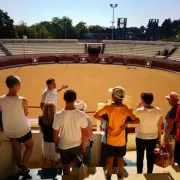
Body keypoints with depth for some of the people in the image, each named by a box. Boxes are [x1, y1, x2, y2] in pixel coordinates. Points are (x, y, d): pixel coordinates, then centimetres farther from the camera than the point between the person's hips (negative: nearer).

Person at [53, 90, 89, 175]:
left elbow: (55, 134, -11)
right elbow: (85, 133, -12)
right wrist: (83, 145, 5)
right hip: (77, 145, 0)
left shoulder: (58, 115, -22)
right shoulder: (81, 115, -22)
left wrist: (56, 145, 7)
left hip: (63, 146, 0)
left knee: (66, 166, 23)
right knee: (76, 163, 32)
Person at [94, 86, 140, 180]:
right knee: (120, 158, 22)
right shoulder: (127, 109, -17)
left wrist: (106, 122, -9)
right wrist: (126, 123, -11)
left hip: (110, 139, -1)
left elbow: (96, 115, -15)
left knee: (110, 158, 19)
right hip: (121, 140, 1)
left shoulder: (108, 107, -19)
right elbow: (137, 120, -17)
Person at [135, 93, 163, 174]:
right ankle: (149, 173, 31)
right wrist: (159, 137, 8)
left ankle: (139, 173, 27)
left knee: (140, 156, 15)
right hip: (153, 137, 2)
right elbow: (160, 126, -6)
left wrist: (139, 106, -1)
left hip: (140, 137, -2)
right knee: (150, 156, 19)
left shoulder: (139, 111, -20)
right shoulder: (158, 111, -12)